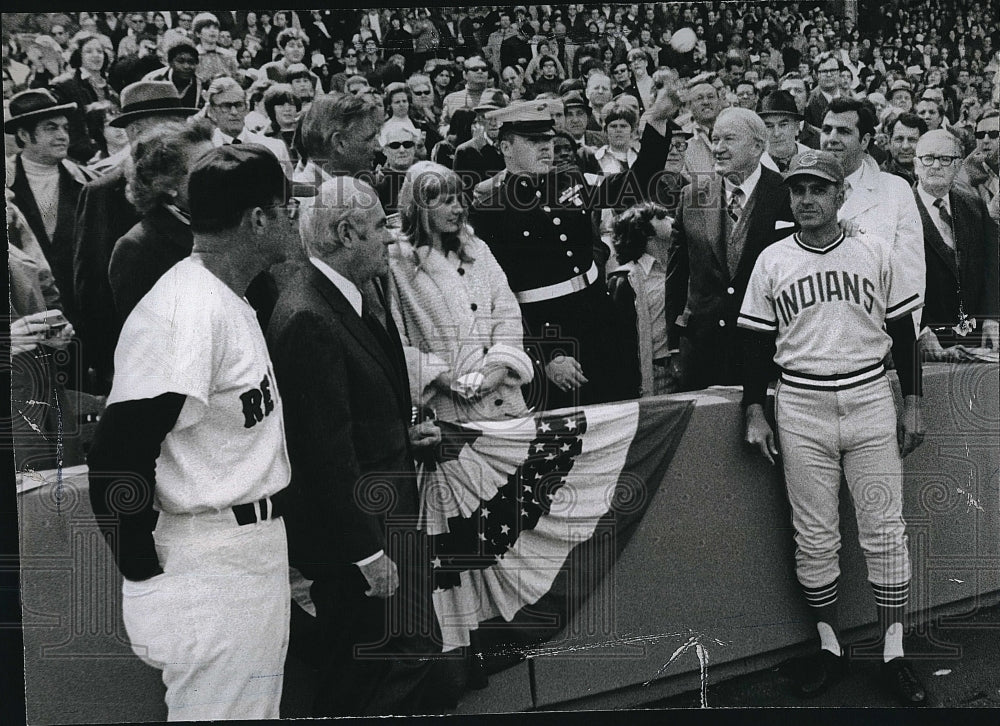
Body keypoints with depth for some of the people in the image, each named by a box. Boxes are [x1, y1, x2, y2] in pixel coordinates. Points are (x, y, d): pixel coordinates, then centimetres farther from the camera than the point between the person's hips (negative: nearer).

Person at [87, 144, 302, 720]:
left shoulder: (230, 301, 12)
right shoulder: (185, 313, -21)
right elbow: (117, 463, -25)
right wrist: (150, 582, -19)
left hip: (257, 558, 10)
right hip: (213, 570, -10)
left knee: (259, 708, 19)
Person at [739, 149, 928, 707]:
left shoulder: (876, 253, 2)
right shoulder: (772, 262, 4)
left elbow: (903, 331, 6)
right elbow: (759, 342, 8)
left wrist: (913, 405, 4)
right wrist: (755, 412, 3)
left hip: (870, 401, 0)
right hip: (801, 409, 1)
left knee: (885, 532, 0)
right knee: (815, 537, 5)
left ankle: (894, 652, 10)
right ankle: (830, 647, 18)